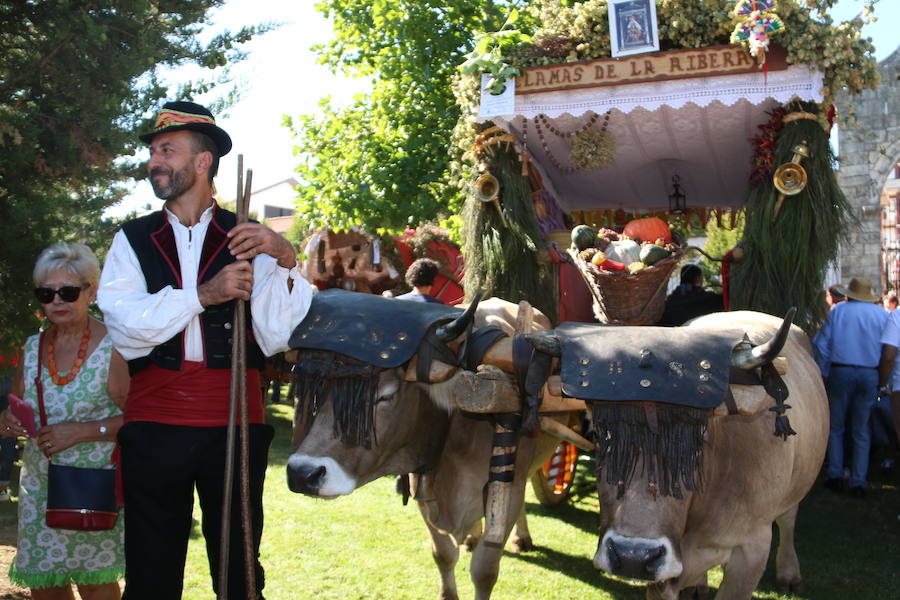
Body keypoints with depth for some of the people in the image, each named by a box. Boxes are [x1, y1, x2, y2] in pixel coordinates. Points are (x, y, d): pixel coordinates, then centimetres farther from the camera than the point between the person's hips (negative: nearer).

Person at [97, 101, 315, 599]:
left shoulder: (247, 241, 5)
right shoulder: (133, 240, 7)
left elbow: (277, 337, -5)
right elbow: (123, 330, -7)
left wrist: (285, 260, -18)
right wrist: (201, 295, -15)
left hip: (235, 426, -1)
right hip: (152, 424, 1)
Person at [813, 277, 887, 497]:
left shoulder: (838, 310, 3)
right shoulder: (882, 314, 5)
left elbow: (821, 344, -1)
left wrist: (824, 374, 6)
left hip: (841, 372, -1)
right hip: (871, 375, 1)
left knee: (835, 427, 12)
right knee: (861, 431, 8)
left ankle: (836, 477, 10)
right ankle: (858, 482, 8)